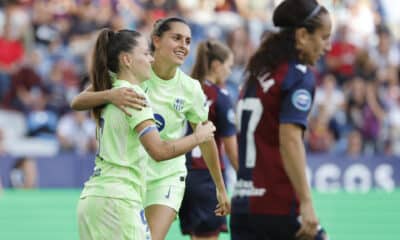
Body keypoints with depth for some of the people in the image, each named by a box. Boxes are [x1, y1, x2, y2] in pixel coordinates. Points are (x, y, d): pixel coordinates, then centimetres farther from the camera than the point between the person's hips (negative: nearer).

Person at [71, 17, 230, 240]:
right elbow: (77, 102, -20)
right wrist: (110, 95, -41)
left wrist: (221, 188, 10)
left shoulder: (190, 90, -9)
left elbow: (206, 140, 4)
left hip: (166, 178, -1)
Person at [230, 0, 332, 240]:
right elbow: (290, 139, -20)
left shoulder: (259, 73, 15)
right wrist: (306, 202, -24)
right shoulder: (300, 76, -8)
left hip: (243, 203, 7)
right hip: (280, 205, -7)